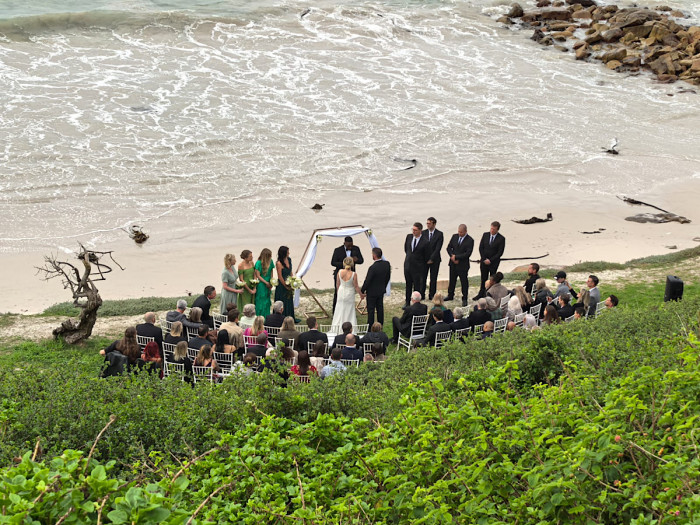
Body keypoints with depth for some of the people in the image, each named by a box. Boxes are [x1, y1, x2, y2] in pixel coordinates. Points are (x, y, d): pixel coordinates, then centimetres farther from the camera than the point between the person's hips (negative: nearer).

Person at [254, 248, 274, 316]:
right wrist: (266, 283, -11)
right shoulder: (259, 263, -17)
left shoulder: (270, 261, -1)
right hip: (261, 284, -6)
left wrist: (271, 282, 0)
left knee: (267, 302, 12)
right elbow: (258, 275, -12)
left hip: (268, 284, 6)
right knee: (261, 302, 0)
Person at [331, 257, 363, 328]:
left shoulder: (340, 272, -14)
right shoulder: (354, 274, -22)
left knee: (340, 310, 17)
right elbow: (356, 286, -12)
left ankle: (336, 327, 24)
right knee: (349, 312, 10)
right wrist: (361, 294, 3)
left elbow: (337, 284, -1)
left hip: (341, 293, 3)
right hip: (350, 294, -3)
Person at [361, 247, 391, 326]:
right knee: (380, 309, 17)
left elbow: (367, 281, -21)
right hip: (381, 291, 6)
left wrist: (362, 291, -5)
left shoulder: (373, 268, -29)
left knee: (371, 310, 6)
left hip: (372, 292, -6)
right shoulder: (387, 264, -8)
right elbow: (388, 277, 6)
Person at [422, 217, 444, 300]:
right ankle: (421, 294, 7)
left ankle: (432, 295, 12)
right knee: (423, 277, 0)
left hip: (434, 259, -2)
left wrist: (431, 259, -14)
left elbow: (438, 248, -10)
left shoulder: (439, 234, -5)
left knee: (433, 278, 3)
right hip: (424, 259, 2)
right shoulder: (423, 233, 3)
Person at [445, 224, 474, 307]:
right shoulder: (455, 236, 3)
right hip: (453, 263, 5)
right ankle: (450, 295, 32)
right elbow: (449, 247, 7)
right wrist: (452, 256, -10)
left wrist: (456, 257, -17)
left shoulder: (470, 240, -13)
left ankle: (464, 299, 12)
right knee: (452, 280, 17)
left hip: (463, 265, -5)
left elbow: (468, 253, -18)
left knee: (464, 282, 2)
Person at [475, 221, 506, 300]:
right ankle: (481, 294, 22)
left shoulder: (501, 239, -11)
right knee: (483, 278, 11)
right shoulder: (485, 235, 1)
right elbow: (481, 248, 3)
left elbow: (500, 252, -11)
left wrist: (490, 260, -14)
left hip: (494, 262, -3)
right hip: (484, 260, 3)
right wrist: (484, 259, -6)